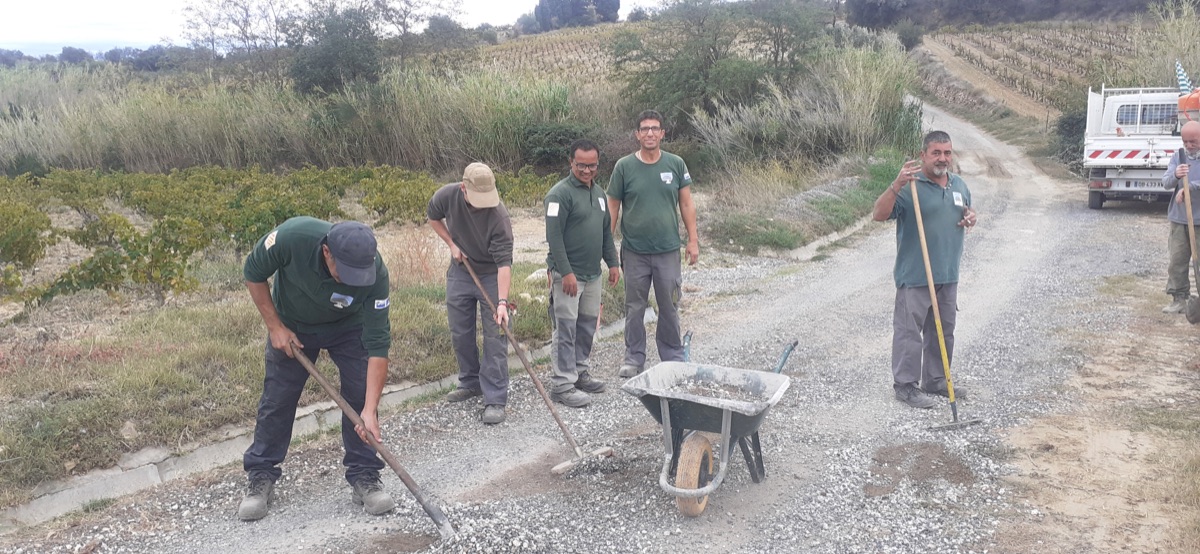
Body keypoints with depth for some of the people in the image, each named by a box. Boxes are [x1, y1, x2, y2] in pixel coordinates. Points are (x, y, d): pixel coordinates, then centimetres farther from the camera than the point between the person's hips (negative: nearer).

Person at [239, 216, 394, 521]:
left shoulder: (374, 271, -37)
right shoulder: (291, 237, -39)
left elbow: (377, 343, -33)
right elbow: (253, 275, -16)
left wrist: (370, 410, -36)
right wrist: (275, 327, -16)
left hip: (349, 327, 0)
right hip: (291, 325, 0)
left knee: (361, 396, -8)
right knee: (276, 400, 3)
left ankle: (364, 477, 8)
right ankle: (261, 477, 22)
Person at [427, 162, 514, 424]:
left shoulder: (498, 214, -31)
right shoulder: (446, 196, -19)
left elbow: (504, 262, -32)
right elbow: (433, 218, 5)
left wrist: (502, 302, -40)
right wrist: (452, 244, -8)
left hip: (491, 275, -4)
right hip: (460, 270, 4)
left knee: (495, 338, -6)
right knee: (460, 334, 13)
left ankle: (495, 400, -2)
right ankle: (470, 382, 32)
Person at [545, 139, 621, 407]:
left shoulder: (598, 193, 13)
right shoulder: (560, 193, -13)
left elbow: (606, 231, 21)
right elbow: (554, 236, -18)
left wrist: (613, 263, 15)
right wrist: (566, 272, -21)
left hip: (593, 274, 8)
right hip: (568, 274, -8)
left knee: (587, 325, 14)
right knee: (566, 329, -4)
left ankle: (579, 373, 28)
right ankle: (562, 385, 2)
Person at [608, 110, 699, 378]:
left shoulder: (676, 164, 1)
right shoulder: (624, 166, -3)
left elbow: (686, 204, 5)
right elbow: (613, 208, 2)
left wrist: (693, 240, 2)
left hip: (668, 250, 1)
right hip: (634, 252, -1)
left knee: (669, 307, 10)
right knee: (634, 308, 9)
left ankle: (673, 357, 24)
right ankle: (634, 358, 22)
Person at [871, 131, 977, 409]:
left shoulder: (959, 185, 10)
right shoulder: (910, 186, -14)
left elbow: (965, 214, 26)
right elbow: (879, 215, -23)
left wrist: (971, 218, 2)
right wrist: (897, 185, -35)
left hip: (948, 275, 7)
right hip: (915, 276, -7)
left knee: (943, 331, 16)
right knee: (909, 331, 0)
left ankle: (936, 379, 30)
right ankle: (905, 384, 11)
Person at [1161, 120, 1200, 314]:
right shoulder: (1179, 156, 6)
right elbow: (1166, 182, -4)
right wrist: (1175, 175, -24)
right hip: (1179, 219, 3)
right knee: (1176, 261, 3)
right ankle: (1179, 299, 12)